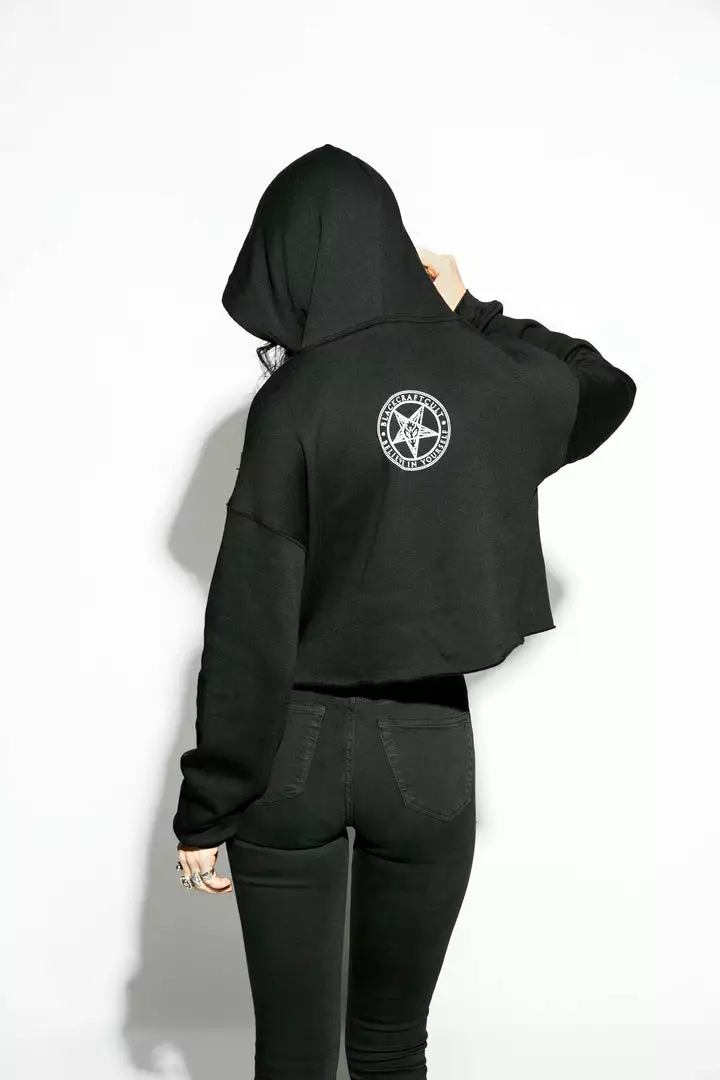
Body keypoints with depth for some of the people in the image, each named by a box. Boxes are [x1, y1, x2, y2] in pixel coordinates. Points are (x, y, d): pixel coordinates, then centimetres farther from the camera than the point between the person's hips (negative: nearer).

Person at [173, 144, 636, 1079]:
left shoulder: (296, 400, -14)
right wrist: (472, 315, 16)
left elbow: (251, 629, -14)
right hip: (430, 746, 3)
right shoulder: (492, 377, -3)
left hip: (295, 749, -3)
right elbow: (608, 390, 22)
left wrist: (207, 807, -6)